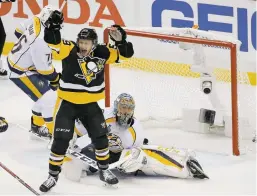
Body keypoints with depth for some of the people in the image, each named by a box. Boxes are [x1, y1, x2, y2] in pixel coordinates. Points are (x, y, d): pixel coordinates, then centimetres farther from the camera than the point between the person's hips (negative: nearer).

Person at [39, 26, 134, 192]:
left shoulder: (102, 53, -7)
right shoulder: (69, 50, -16)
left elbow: (125, 54, 1)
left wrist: (120, 40, -16)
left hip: (90, 104, 3)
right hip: (68, 103, -3)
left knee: (100, 137, 11)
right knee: (61, 140, -5)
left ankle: (104, 171, 31)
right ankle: (53, 176, 9)